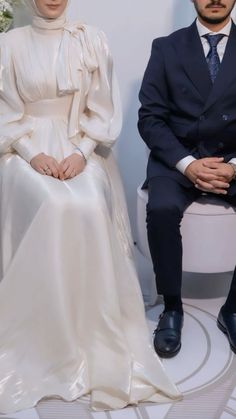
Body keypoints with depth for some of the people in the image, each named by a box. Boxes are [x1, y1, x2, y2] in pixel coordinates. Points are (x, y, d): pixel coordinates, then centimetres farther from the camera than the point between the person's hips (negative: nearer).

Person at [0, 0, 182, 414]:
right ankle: (46, 341, -17)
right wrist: (34, 154, -13)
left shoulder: (92, 41, 8)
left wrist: (81, 153, -12)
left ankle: (96, 340, -17)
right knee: (52, 208, -32)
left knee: (90, 210, -31)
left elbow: (103, 110, 3)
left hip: (81, 149, 1)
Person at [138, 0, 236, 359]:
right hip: (177, 157, -1)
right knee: (162, 209, -32)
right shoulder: (166, 48, 6)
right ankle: (172, 307, -9)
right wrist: (187, 163, -16)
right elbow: (151, 118, -1)